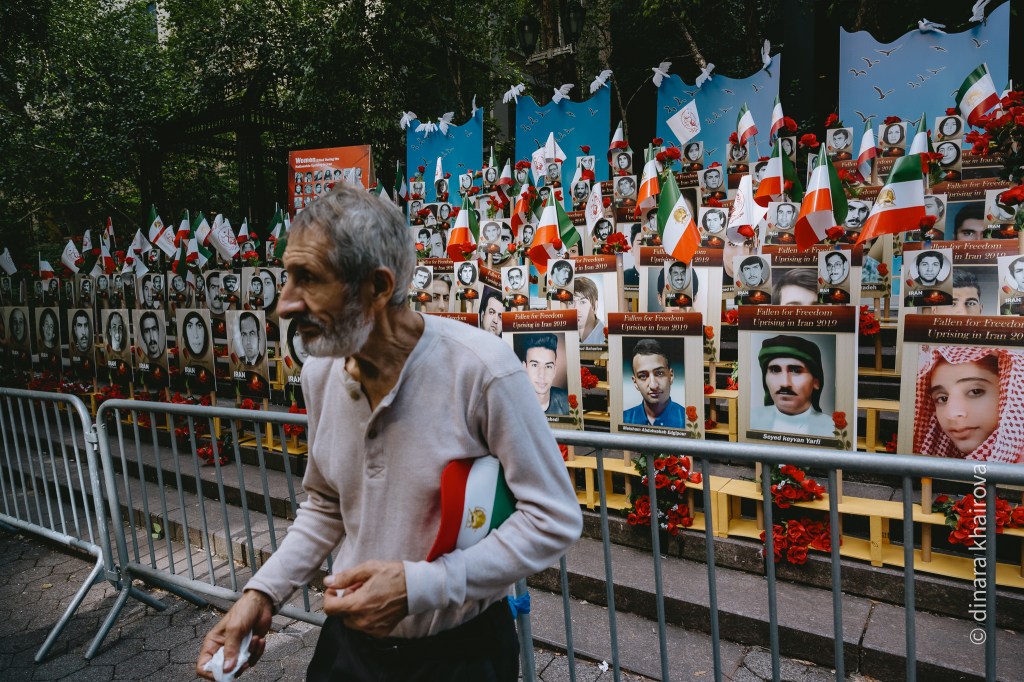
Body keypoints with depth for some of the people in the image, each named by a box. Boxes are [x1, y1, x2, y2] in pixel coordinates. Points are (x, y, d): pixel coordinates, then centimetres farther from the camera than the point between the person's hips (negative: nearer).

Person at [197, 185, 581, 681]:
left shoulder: (481, 369, -25)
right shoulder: (319, 373, -5)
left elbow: (555, 518, -20)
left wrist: (418, 587, -25)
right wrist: (264, 592, -3)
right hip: (349, 636, 5)